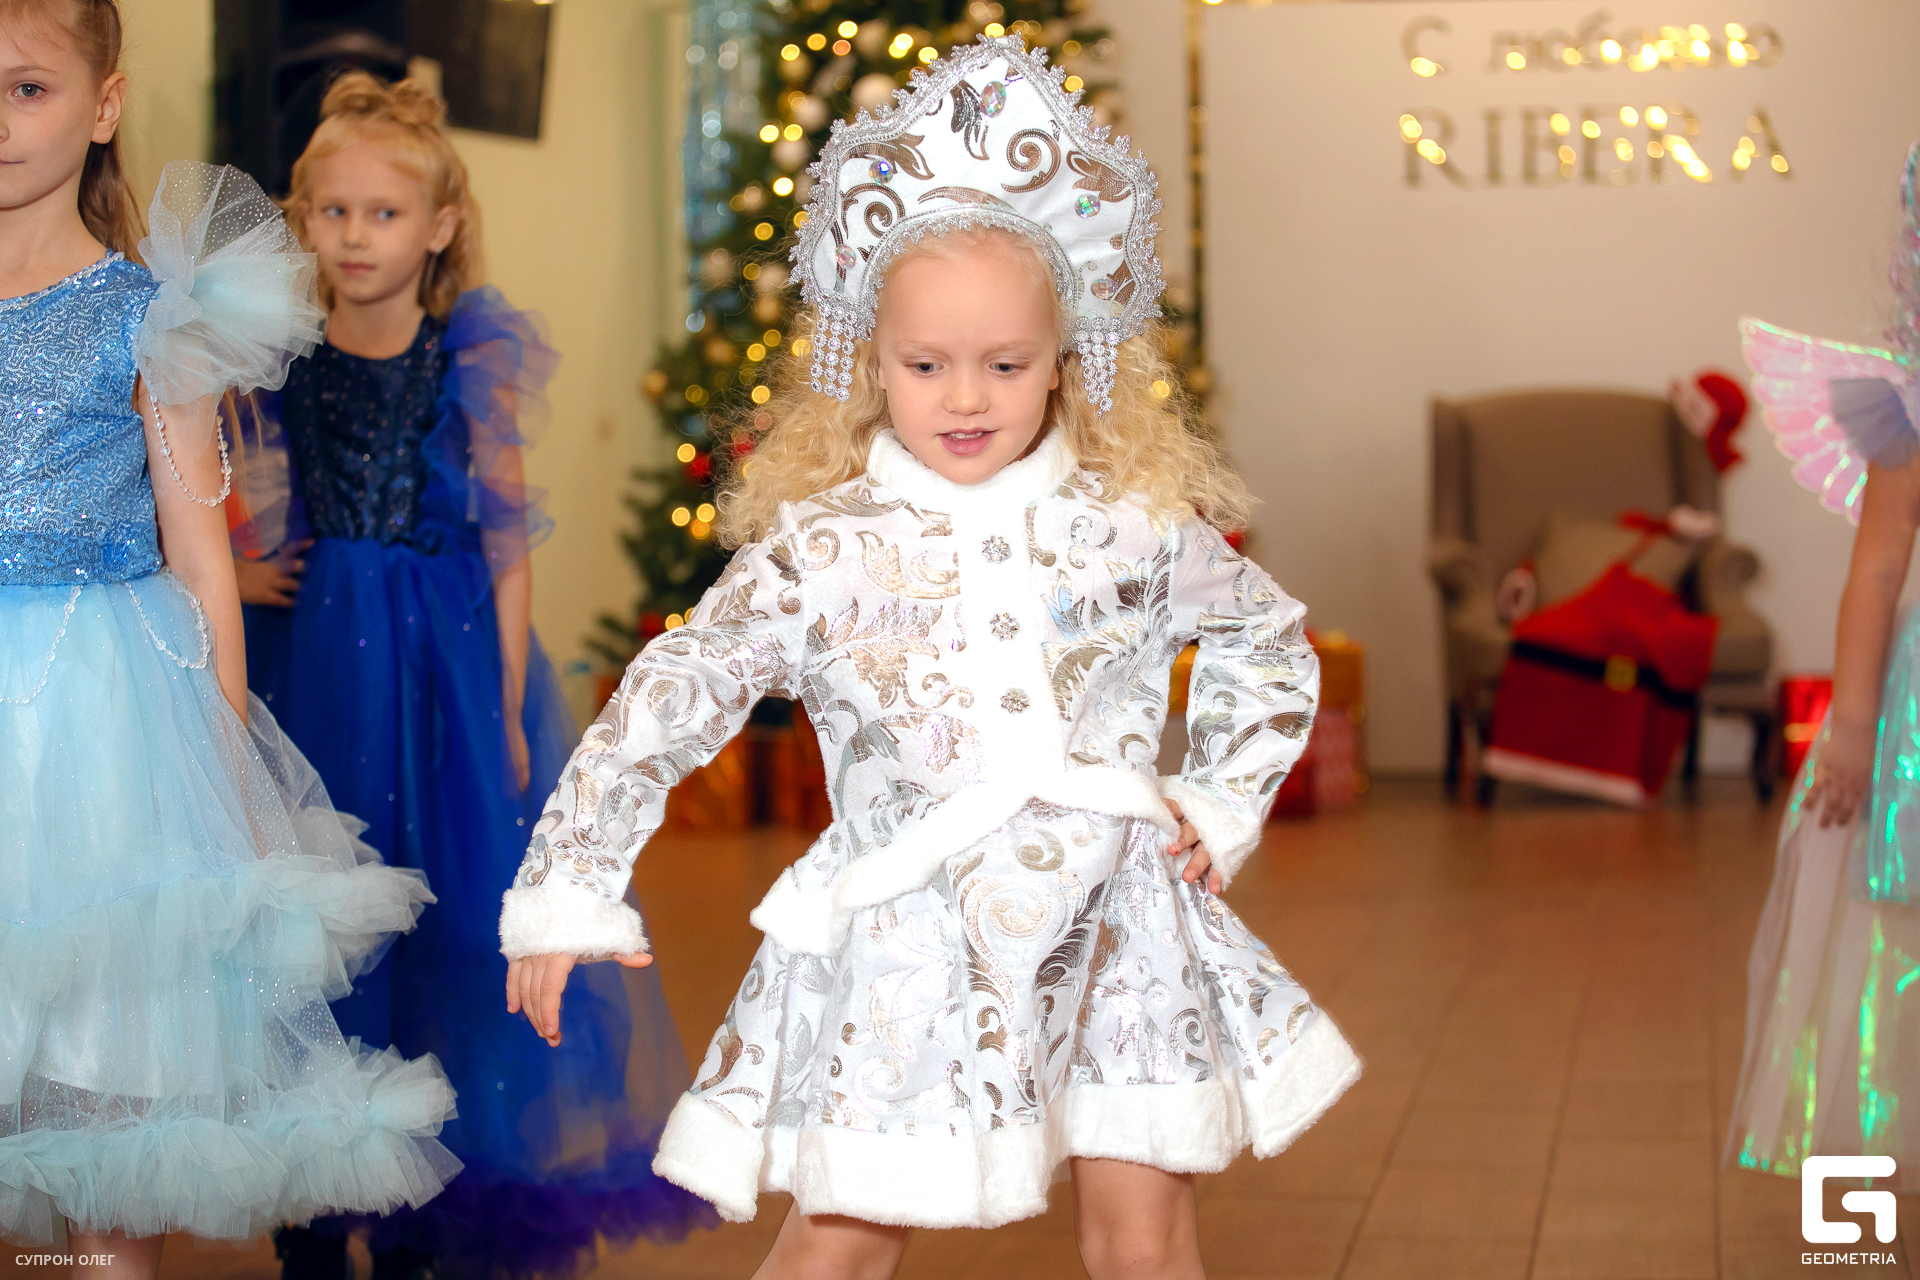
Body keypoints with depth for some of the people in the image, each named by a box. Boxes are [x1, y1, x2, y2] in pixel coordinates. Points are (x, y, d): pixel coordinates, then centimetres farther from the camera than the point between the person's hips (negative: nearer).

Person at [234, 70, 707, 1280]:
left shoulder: (477, 369, 0)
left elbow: (510, 548, 1)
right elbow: (255, 537, 8)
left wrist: (510, 703, -3)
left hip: (446, 664, -1)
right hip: (313, 662, 1)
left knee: (443, 914, 0)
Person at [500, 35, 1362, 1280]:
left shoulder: (1136, 527, -2)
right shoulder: (822, 550, -7)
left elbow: (1271, 643, 15)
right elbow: (668, 701, -4)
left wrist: (1219, 805, 6)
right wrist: (566, 890, -4)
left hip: (1111, 916, 2)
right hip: (910, 941, -1)